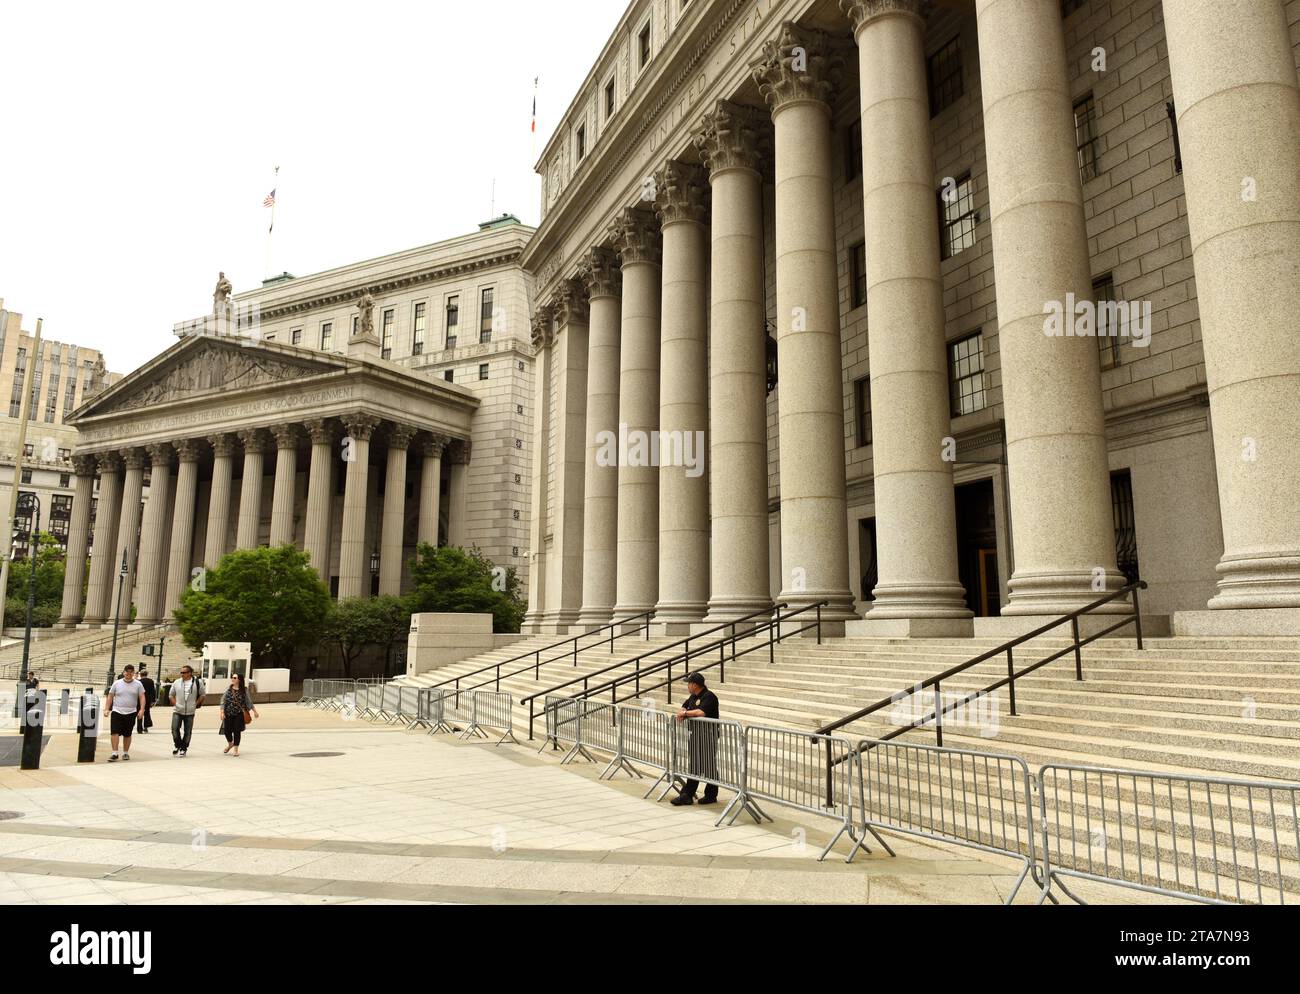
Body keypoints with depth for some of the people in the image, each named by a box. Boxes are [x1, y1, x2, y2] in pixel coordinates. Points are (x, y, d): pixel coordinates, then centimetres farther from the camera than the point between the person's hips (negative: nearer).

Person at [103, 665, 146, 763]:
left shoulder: (138, 684, 3)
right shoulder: (117, 683, 4)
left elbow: (142, 697, 1)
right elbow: (110, 696, 8)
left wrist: (141, 710, -10)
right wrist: (106, 709, 0)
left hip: (131, 713, 0)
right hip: (117, 712, 0)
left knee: (127, 734, 8)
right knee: (114, 732, -10)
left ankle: (126, 753, 20)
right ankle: (114, 754, -6)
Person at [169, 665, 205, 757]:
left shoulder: (197, 682, -4)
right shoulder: (176, 682, 2)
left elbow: (202, 695, 6)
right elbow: (171, 695, 13)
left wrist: (195, 704, -1)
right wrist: (175, 704, 3)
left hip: (190, 712, -1)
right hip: (177, 711, 1)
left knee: (187, 732, 4)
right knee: (174, 728, -8)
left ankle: (183, 749, 19)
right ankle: (178, 745, 15)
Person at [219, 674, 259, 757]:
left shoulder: (244, 690, -1)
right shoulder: (228, 689, 2)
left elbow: (249, 702, 6)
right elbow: (223, 701, 1)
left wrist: (254, 711, 7)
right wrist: (222, 712, -9)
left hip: (239, 714, -2)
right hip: (228, 714, 2)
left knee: (237, 731, 0)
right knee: (227, 730, 3)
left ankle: (236, 749, 17)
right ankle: (230, 744, 35)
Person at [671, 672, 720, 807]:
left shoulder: (709, 696, -16)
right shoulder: (694, 696, 13)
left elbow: (701, 713, -30)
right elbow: (685, 706, 26)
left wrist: (686, 713, -16)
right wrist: (682, 713, 1)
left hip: (707, 736, -9)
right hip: (695, 736, 9)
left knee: (709, 767, 1)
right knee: (694, 766, 11)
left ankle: (711, 796, 9)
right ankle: (687, 795, 16)